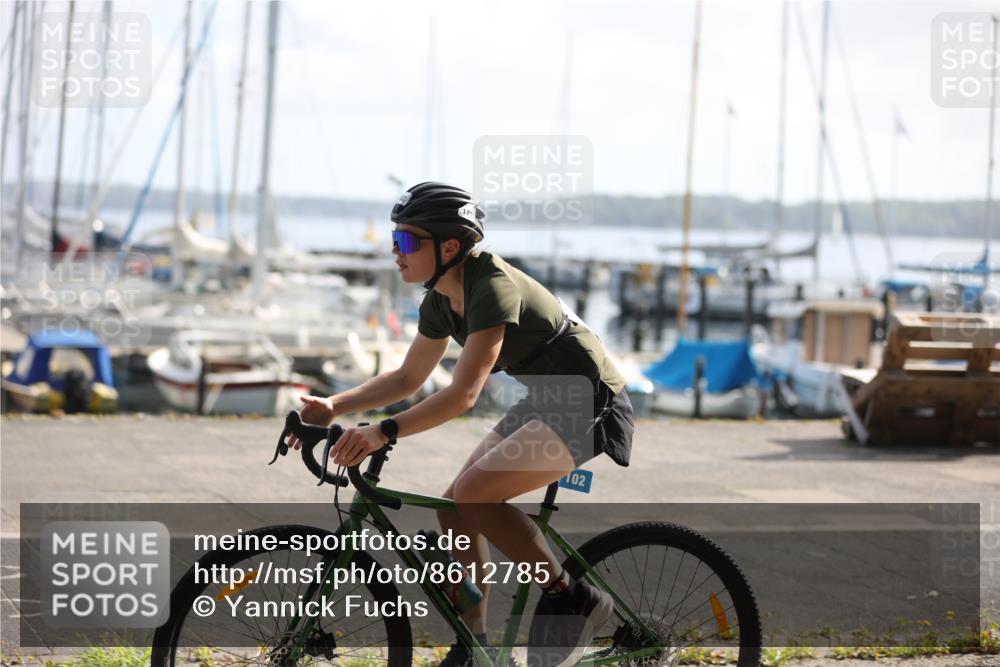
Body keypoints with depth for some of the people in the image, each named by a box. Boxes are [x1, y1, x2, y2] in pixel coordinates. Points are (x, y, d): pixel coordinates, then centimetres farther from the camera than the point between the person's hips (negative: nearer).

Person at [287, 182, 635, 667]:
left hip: (589, 406, -9)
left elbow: (463, 394, -33)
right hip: (546, 402, 9)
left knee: (472, 495, -22)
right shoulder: (441, 300, 2)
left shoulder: (493, 289, -26)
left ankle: (572, 599, -9)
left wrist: (384, 432, -40)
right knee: (455, 509, 3)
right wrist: (333, 407, 0)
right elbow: (407, 378, 12)